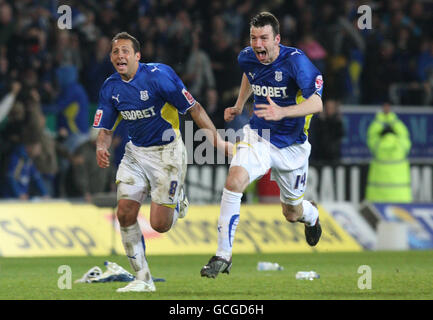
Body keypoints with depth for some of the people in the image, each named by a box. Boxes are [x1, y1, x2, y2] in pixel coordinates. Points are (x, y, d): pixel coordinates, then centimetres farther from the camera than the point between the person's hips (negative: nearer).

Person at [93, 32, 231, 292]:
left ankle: (178, 201, 29)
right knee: (125, 213, -10)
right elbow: (105, 129, 6)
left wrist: (217, 139, -18)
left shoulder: (158, 75, -18)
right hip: (136, 153, 5)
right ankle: (143, 279, 2)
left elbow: (193, 108, -14)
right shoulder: (110, 88, -1)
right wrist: (102, 148, -17)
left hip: (167, 151, -5)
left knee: (160, 224, -8)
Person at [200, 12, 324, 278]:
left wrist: (282, 112, -45)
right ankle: (223, 256, -20)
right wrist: (239, 105, 18)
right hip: (258, 136, 3)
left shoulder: (295, 61, -23)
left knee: (292, 213, 13)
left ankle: (311, 214, 55)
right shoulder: (247, 58, -6)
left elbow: (316, 104, -31)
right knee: (234, 180, -27)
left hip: (291, 146, -2)